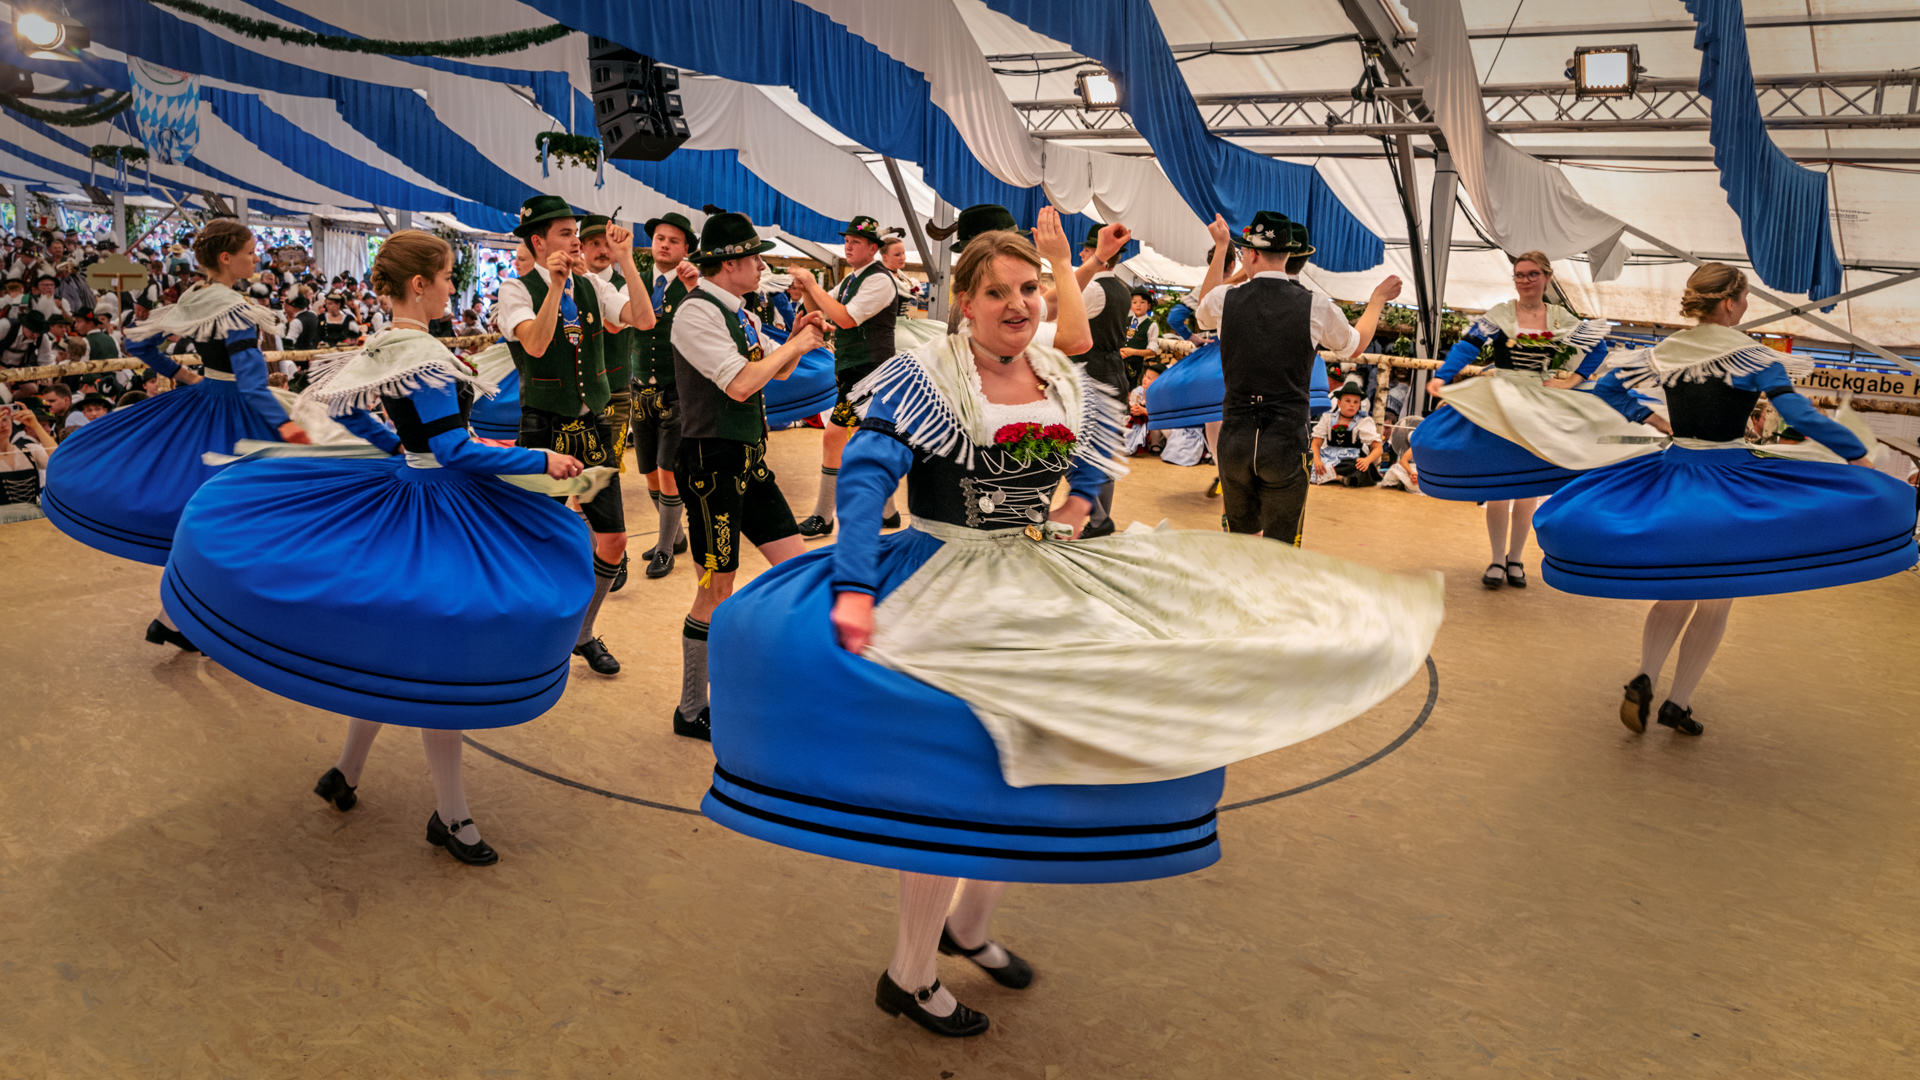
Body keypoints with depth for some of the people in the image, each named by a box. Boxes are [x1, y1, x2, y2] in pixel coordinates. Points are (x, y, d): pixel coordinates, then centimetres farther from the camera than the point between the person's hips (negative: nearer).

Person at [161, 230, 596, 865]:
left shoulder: (379, 347, 6)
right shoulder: (424, 357, -22)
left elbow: (344, 410, 18)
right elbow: (456, 453, -25)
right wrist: (542, 462, -19)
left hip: (401, 494, 10)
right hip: (439, 518, -10)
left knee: (390, 651, 21)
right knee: (439, 659, -1)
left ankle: (346, 772, 34)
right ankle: (451, 817, 9)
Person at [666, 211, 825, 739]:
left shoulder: (740, 314, 12)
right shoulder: (697, 311, -14)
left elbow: (776, 373, 25)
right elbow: (740, 384, -25)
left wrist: (796, 340, 5)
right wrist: (795, 344, -12)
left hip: (750, 460, 9)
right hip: (713, 462, -9)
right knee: (716, 591, -2)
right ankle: (691, 711, 13)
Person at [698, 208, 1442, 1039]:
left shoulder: (1064, 379, 6)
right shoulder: (926, 375, -12)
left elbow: (1095, 451, 25)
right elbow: (865, 477, -23)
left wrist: (1081, 500, 7)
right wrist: (854, 587, -33)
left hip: (1043, 589, 7)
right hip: (949, 592, -6)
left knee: (1024, 767, 14)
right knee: (950, 781, -4)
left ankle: (970, 925, 38)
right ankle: (908, 978, 15)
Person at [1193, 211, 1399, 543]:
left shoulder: (1226, 299, -3)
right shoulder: (1316, 307, -5)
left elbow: (1203, 311, 26)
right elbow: (1355, 344, 16)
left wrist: (1221, 246, 34)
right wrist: (1378, 299, 34)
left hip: (1236, 440, 2)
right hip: (1287, 442, -2)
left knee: (1239, 536, 18)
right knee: (1279, 549, 7)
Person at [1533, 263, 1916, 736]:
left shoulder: (1664, 352, 2)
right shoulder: (1750, 356, -12)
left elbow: (1607, 389, 11)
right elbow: (1802, 416, -19)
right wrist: (1860, 458, -13)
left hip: (1671, 471, 5)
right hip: (1729, 481, -4)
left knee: (1674, 593, 17)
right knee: (1715, 601, 10)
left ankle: (1644, 678, -6)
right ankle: (1678, 703, 11)